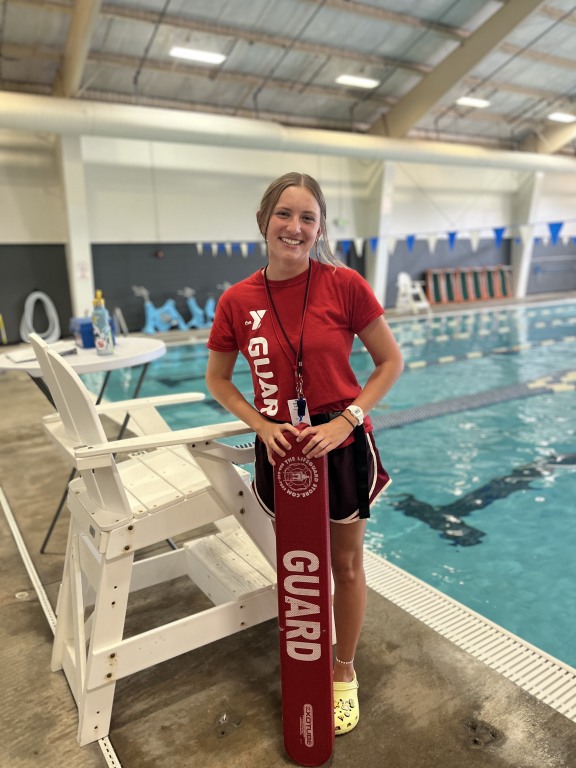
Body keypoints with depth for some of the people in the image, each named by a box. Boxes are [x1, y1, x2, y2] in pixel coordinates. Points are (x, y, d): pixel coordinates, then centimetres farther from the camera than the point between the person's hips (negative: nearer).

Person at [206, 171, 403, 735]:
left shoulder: (345, 285, -13)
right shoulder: (237, 302, -7)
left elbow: (390, 361, -6)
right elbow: (217, 379, 4)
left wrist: (346, 420, -17)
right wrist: (262, 426, -10)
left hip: (342, 446, -1)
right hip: (280, 450, 2)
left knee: (346, 565, 16)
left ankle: (344, 671, 41)